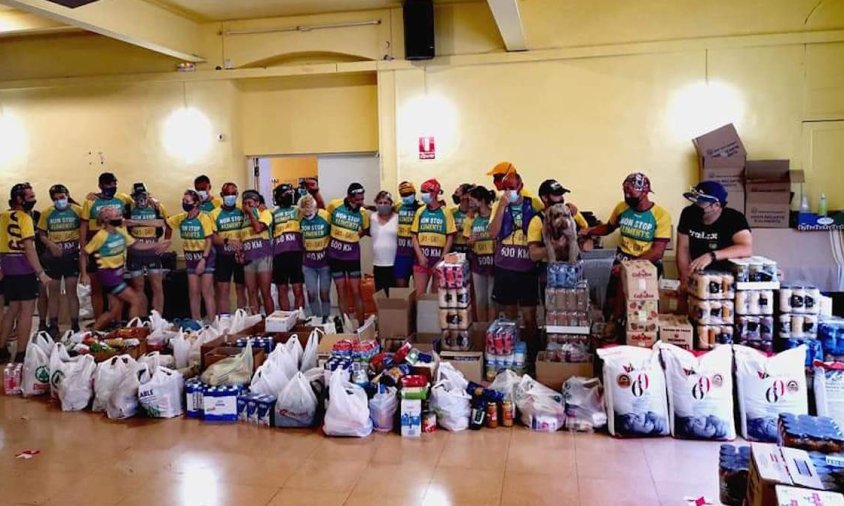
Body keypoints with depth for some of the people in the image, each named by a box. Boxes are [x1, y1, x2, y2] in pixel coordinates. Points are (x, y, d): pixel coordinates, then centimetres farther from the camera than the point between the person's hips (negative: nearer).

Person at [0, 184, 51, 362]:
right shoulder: (24, 217, -11)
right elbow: (29, 248, -20)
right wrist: (41, 272, -22)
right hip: (23, 267, -8)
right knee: (27, 309, -2)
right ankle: (21, 354, -1)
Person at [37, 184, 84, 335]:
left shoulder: (78, 210, -2)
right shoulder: (46, 213, 3)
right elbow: (41, 234, 5)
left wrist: (78, 242, -13)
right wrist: (51, 245, -13)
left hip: (71, 256, -2)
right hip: (52, 256, 2)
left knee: (71, 292, 2)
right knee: (53, 292, 7)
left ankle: (75, 326, 9)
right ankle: (53, 326, 17)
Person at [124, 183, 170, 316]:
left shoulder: (157, 207, -3)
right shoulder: (129, 208, -5)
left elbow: (168, 226, 0)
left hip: (153, 252, 0)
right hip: (134, 253, 1)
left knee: (157, 287, -1)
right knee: (138, 288, 10)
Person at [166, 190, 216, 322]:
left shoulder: (204, 218, -14)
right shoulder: (181, 218, 4)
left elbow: (209, 240, -15)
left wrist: (203, 260, -18)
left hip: (205, 257, -6)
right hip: (190, 258, 6)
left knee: (206, 292, -6)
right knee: (193, 293, 9)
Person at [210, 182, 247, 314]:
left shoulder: (242, 212, 5)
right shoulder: (214, 214, 2)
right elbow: (213, 238, -5)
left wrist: (244, 245, -14)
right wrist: (227, 241, -23)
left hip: (241, 255, 1)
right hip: (223, 256, -1)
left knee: (241, 289, 8)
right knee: (223, 289, -1)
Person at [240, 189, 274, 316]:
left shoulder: (264, 212, 4)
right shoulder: (244, 217, 19)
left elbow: (258, 228, -15)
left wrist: (250, 213, -3)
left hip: (263, 256, -5)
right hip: (248, 258, 5)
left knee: (265, 293, -5)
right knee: (251, 293, 4)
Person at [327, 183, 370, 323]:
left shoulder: (363, 213, -7)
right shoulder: (334, 205, -10)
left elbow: (366, 230, 12)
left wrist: (354, 237, 0)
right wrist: (335, 235, 4)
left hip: (352, 256, 0)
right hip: (335, 255, 1)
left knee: (356, 292, 1)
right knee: (341, 291, 8)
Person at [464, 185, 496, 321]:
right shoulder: (471, 219, 6)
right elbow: (467, 242, 12)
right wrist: (471, 240, -9)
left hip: (493, 260, -5)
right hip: (477, 261, 5)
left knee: (492, 298, 3)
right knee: (480, 298, 11)